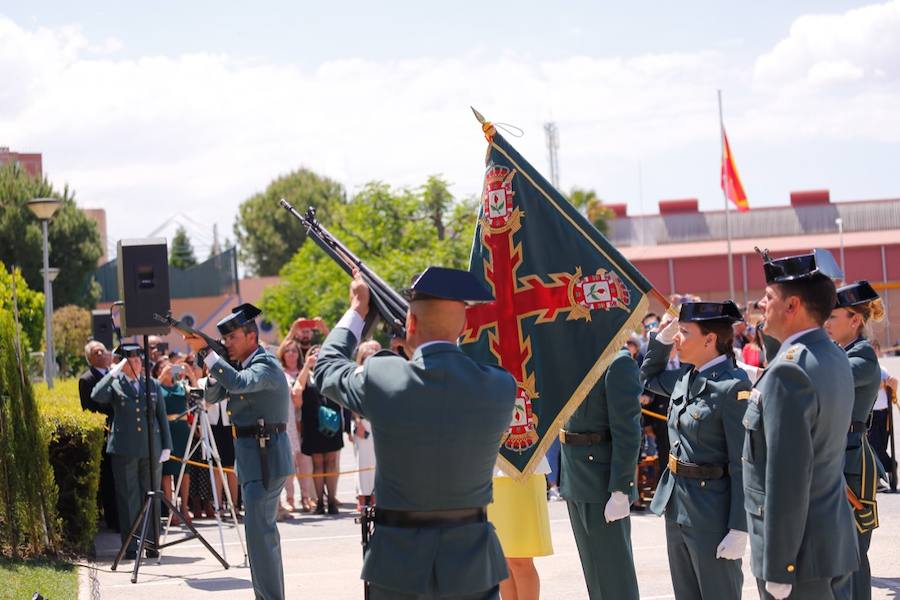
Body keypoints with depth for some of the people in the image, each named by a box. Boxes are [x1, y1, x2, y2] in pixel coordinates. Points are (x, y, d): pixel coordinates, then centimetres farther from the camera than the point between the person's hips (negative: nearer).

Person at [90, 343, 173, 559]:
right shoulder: (115, 384, 3)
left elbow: (162, 417, 15)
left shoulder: (153, 385, 13)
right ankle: (130, 547, 4)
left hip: (151, 449, 3)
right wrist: (114, 372, -18)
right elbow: (97, 396, -18)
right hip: (124, 450, -3)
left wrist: (166, 446, 8)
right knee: (128, 498, 0)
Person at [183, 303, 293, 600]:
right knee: (264, 530, 15)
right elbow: (212, 395, 12)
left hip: (266, 458, -10)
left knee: (258, 530, -13)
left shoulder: (266, 365, -13)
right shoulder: (243, 366, 14)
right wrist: (213, 370, -6)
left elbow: (239, 383, -31)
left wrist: (206, 352, -31)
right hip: (252, 457, 10)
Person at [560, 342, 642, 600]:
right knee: (594, 569, 17)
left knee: (613, 571, 0)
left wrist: (620, 492, -21)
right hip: (577, 482, 9)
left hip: (603, 480, -9)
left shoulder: (618, 363, -17)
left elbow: (627, 434, -19)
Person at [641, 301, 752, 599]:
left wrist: (739, 530, -19)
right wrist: (663, 337, 11)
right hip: (676, 506, 8)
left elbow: (743, 466, -17)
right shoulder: (684, 376, 5)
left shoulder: (733, 387, -18)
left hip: (712, 513, -8)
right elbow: (649, 377, 29)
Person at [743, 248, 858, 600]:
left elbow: (788, 478, -23)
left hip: (801, 553, -9)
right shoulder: (835, 359, 8)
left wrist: (777, 568, -20)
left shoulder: (789, 371, -20)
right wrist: (772, 333, 20)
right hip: (836, 543, 9)